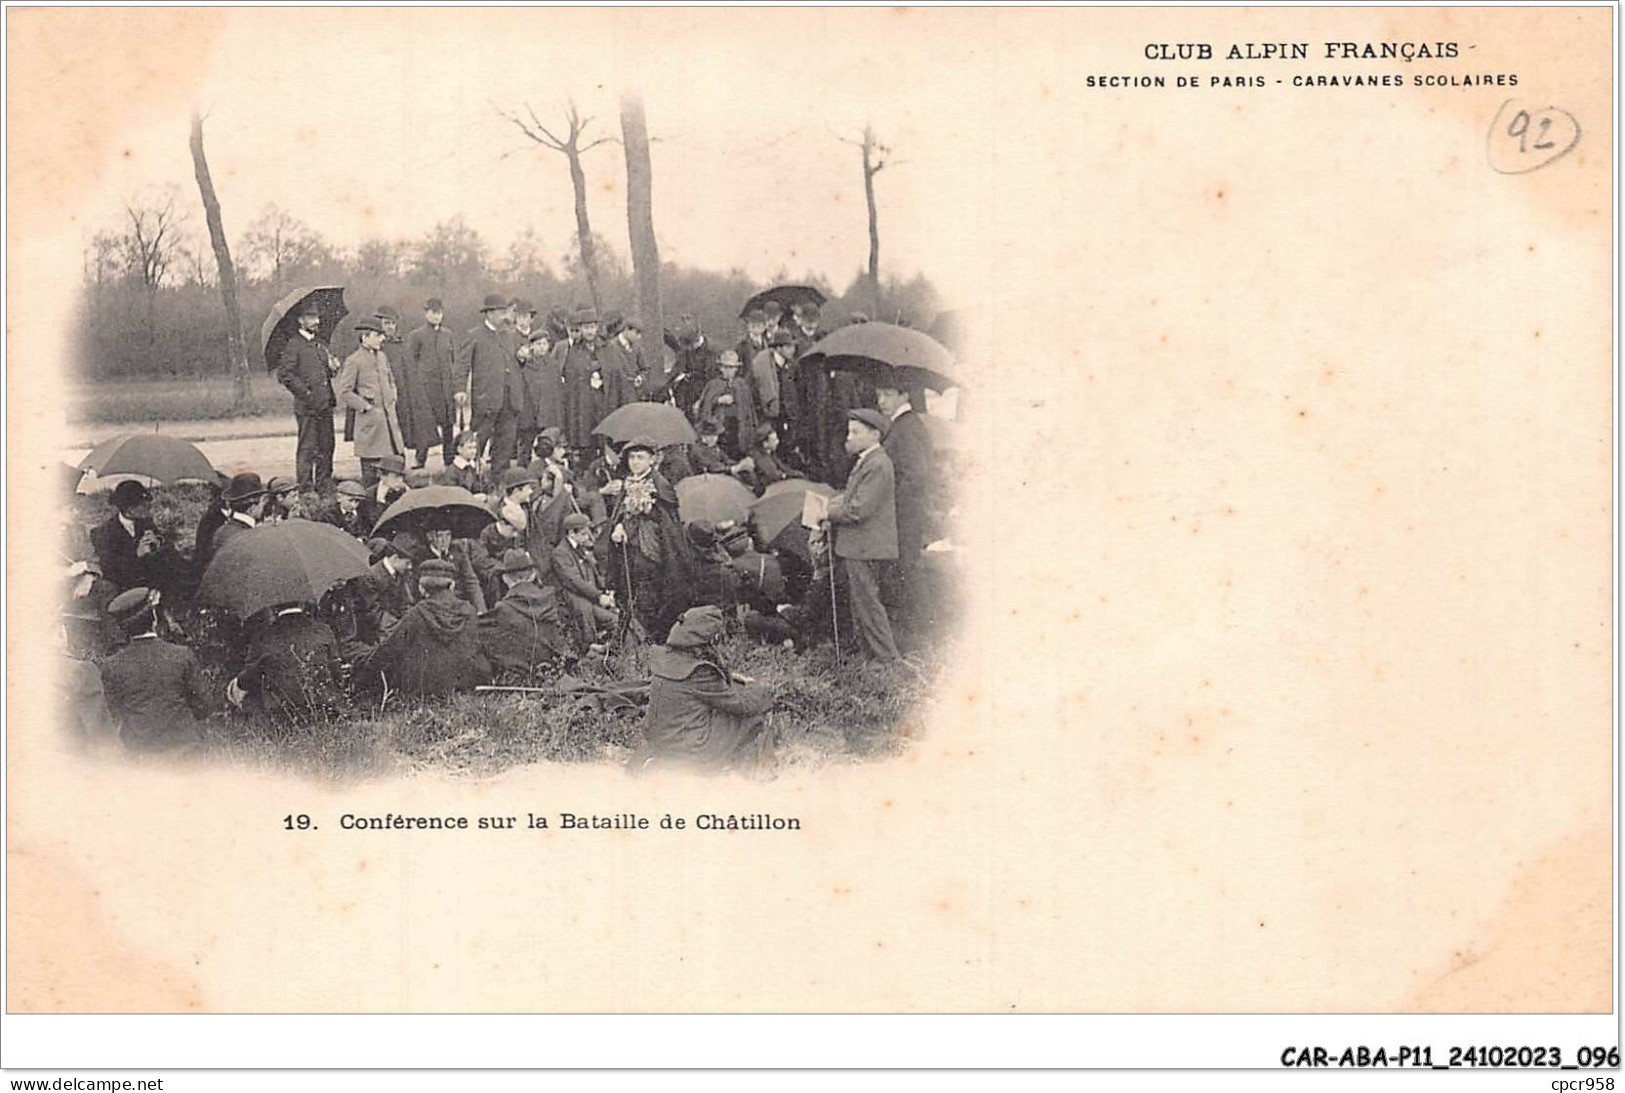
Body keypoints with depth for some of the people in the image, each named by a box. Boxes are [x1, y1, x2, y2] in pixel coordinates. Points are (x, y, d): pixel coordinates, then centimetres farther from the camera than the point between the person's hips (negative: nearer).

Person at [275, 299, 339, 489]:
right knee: (307, 449, -5)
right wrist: (305, 392, -14)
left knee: (326, 447, 10)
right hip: (307, 407, -8)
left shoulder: (320, 346, 19)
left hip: (325, 404, 8)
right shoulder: (293, 345, -6)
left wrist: (332, 368, 5)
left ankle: (324, 487, 17)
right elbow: (283, 374, -13)